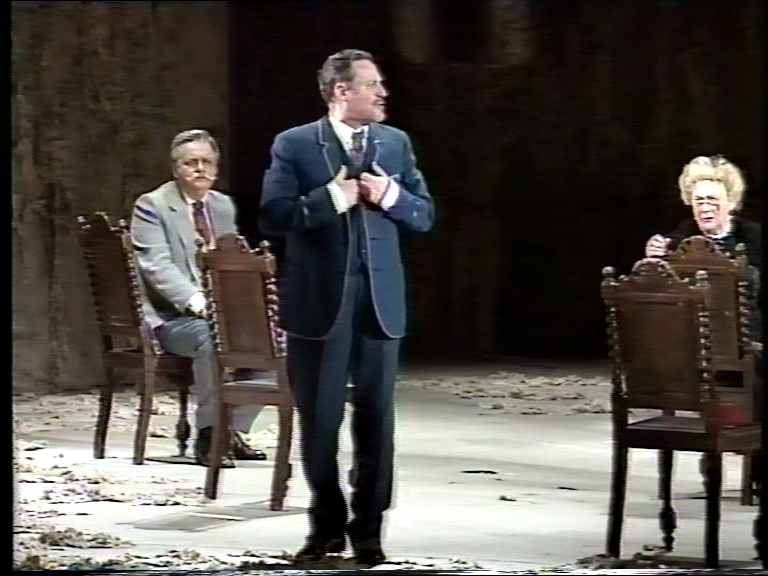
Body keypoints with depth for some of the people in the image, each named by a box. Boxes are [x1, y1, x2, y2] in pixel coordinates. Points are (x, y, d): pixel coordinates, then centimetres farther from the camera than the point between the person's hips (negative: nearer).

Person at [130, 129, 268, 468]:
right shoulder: (152, 206, -4)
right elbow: (157, 265, -17)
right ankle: (207, 436, -26)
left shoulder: (224, 206, 17)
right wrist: (194, 299, -33)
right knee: (211, 336, -37)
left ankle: (235, 431, -7)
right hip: (172, 317, -7)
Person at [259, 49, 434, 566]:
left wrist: (392, 196, -10)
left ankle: (368, 527, 13)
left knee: (376, 418, 4)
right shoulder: (294, 144, -3)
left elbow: (425, 215, 8)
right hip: (319, 298, -2)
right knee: (320, 419, 6)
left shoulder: (396, 143, 9)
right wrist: (330, 198, -19)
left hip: (379, 297, 3)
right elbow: (273, 217, -10)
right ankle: (327, 524, 19)